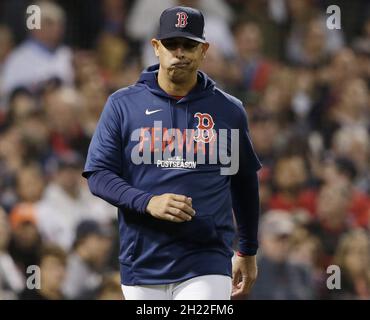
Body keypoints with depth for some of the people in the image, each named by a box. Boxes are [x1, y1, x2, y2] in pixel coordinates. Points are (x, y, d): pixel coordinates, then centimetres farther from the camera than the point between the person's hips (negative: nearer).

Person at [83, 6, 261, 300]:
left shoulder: (229, 110, 7)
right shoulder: (123, 105, 4)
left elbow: (245, 183, 17)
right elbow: (98, 175, 0)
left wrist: (248, 252, 21)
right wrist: (147, 202, -18)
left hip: (206, 266, -1)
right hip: (143, 265, 1)